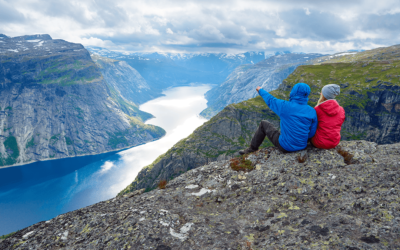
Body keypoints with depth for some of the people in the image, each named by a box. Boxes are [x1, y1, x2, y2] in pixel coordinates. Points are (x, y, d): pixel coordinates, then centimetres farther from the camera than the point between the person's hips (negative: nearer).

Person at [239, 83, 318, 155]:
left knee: (264, 124, 17)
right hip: (302, 146, 4)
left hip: (285, 146, -4)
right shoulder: (312, 111, -8)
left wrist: (260, 90, 21)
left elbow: (270, 100, 2)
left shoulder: (285, 106, -18)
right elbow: (312, 132, -1)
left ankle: (252, 149, 30)